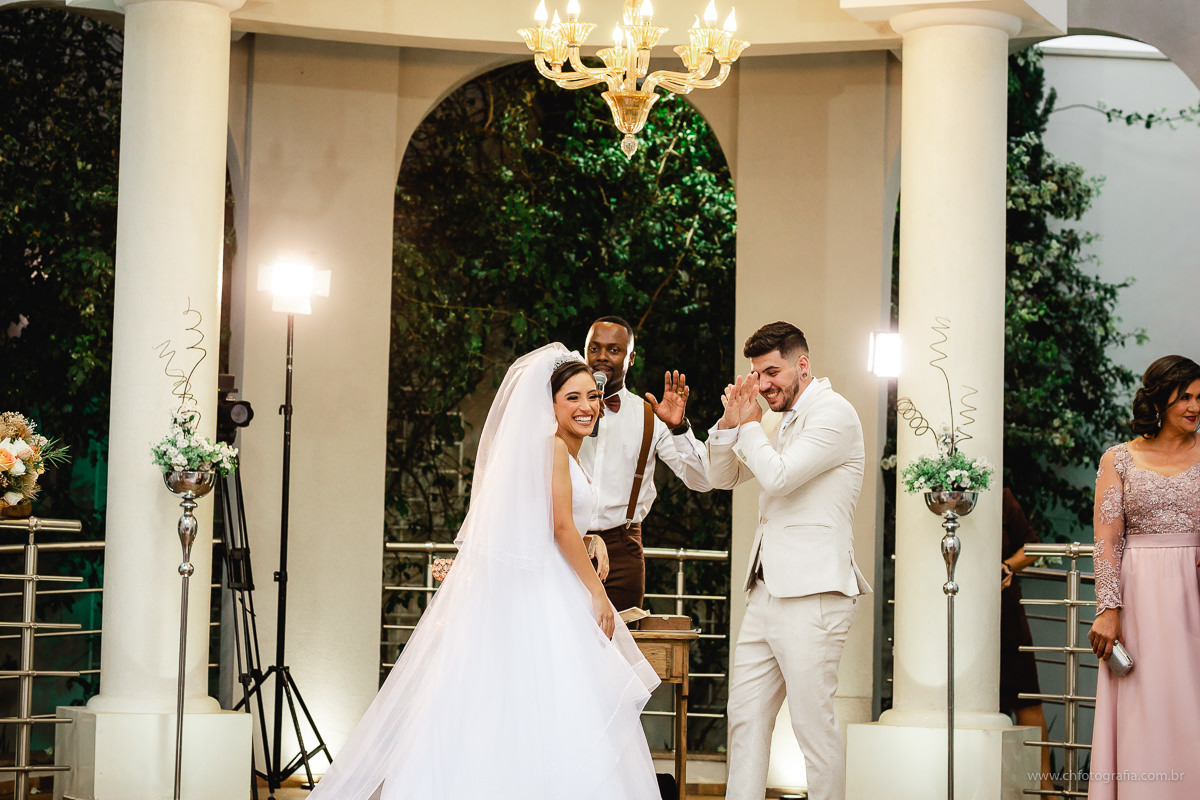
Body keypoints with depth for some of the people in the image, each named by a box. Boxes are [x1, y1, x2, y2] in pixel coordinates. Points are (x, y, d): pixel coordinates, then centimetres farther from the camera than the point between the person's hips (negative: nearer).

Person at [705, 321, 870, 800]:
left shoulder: (833, 414, -9)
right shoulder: (781, 420, 19)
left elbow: (779, 475, -20)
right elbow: (723, 478, 24)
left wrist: (748, 426, -4)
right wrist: (730, 423, 7)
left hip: (811, 594, -9)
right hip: (767, 590, 9)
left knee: (814, 723, -6)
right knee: (746, 715, 9)